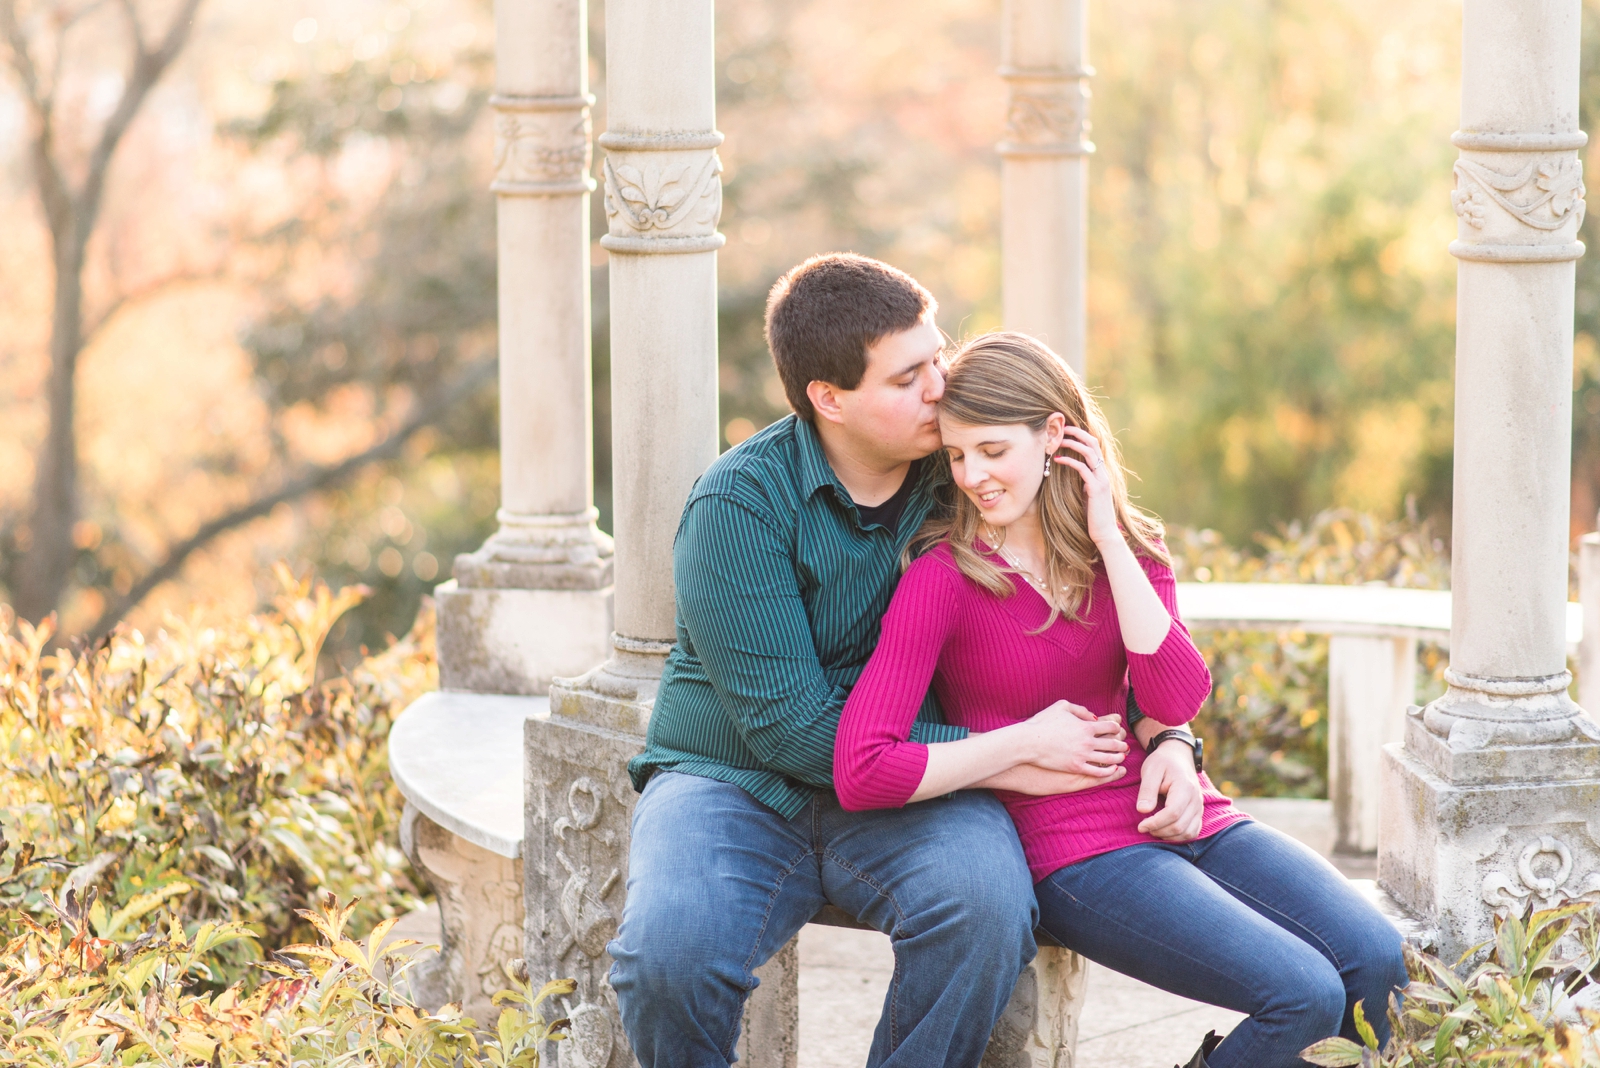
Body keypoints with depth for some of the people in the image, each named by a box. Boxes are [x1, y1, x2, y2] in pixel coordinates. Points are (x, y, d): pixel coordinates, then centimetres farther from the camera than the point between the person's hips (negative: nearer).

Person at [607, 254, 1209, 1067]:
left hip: (910, 800, 2)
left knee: (987, 906, -33)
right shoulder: (739, 505, -13)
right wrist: (1017, 760, -19)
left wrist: (1166, 738, -6)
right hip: (737, 783, -2)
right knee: (668, 953, -33)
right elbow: (791, 728, -19)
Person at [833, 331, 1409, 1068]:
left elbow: (1176, 700, -9)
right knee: (1304, 995, -24)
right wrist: (1032, 742, -12)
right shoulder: (940, 580, -7)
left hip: (1188, 818, 6)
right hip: (1080, 854, -6)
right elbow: (859, 773, -18)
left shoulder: (1130, 550, 9)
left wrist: (1109, 541, -10)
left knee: (1380, 963, -17)